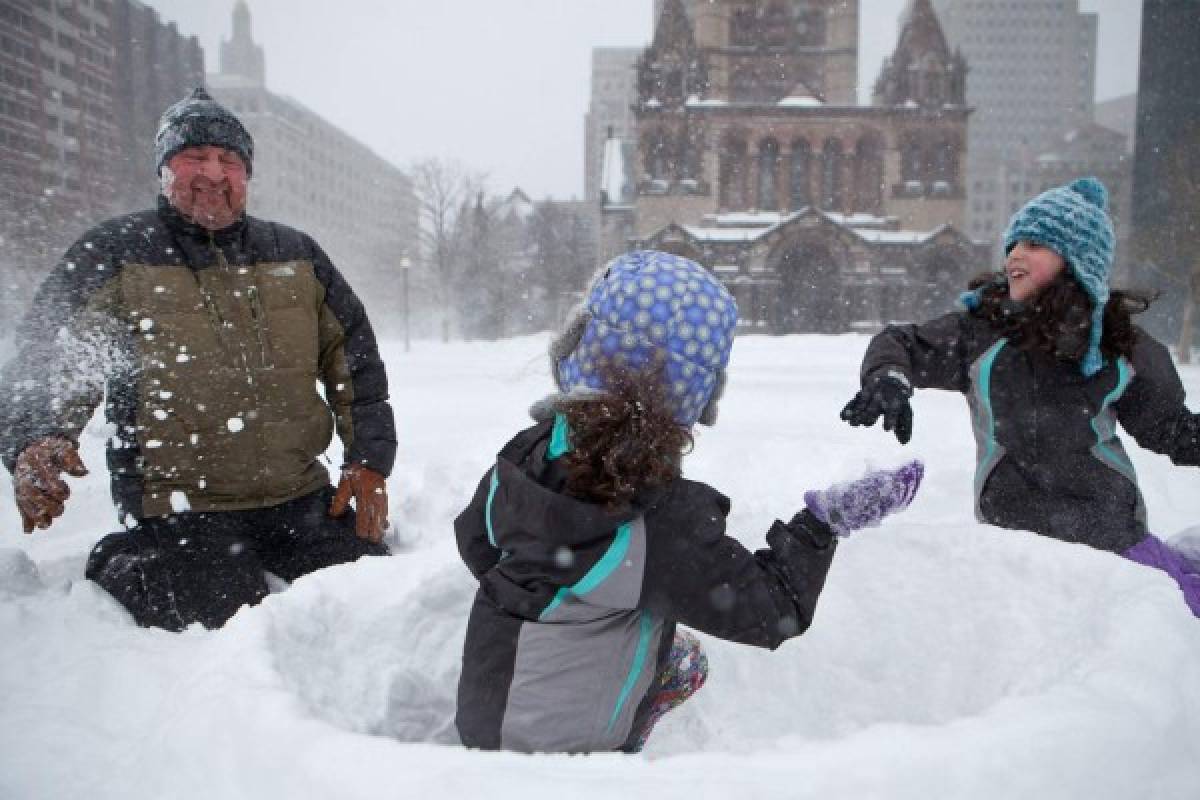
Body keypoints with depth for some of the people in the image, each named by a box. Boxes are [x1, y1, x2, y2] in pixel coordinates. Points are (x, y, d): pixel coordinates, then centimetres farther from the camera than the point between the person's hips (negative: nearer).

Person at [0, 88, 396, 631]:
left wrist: (370, 460, 5)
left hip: (302, 498, 4)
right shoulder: (112, 254, 2)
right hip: (181, 508, -3)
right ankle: (123, 567, 14)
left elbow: (355, 357, 14)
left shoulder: (297, 255, 11)